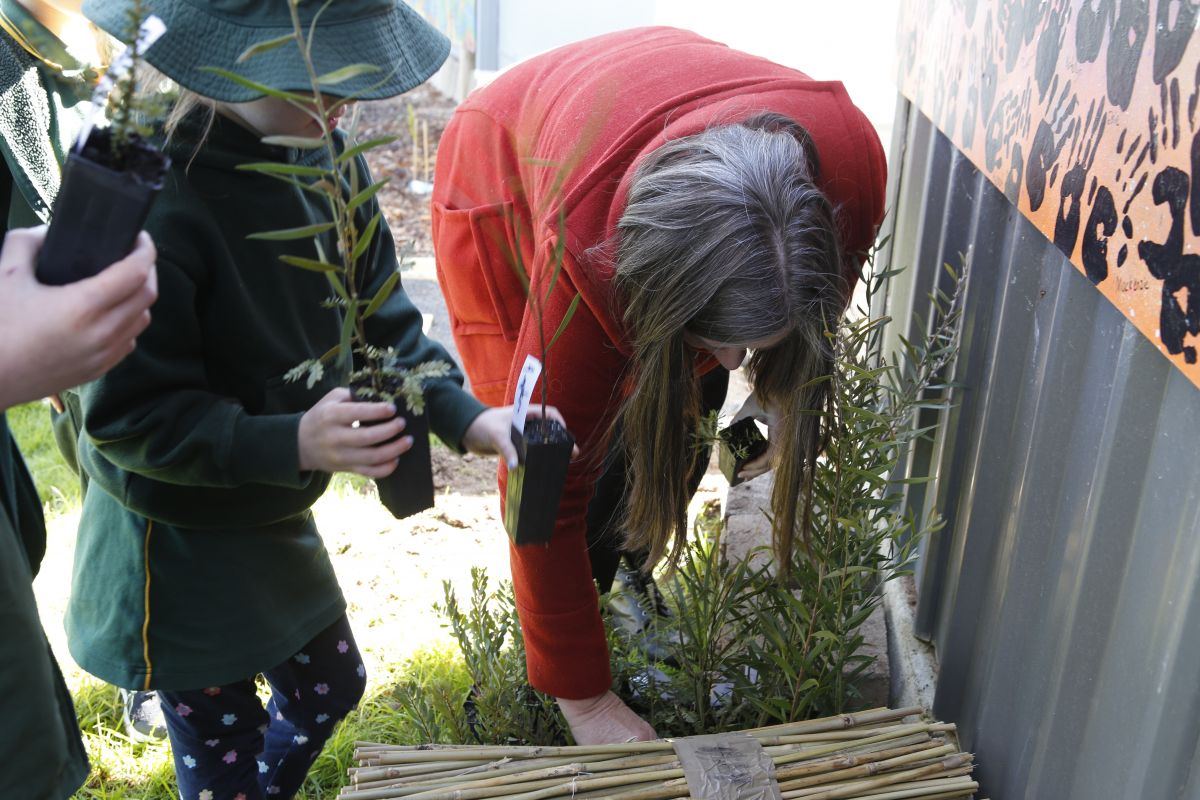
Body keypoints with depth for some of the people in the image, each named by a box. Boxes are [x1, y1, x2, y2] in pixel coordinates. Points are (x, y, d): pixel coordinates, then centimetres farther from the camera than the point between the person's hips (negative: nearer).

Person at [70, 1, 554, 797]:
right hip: (176, 541, -7)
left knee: (332, 687, 25)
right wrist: (290, 443, -37)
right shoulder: (151, 204, -31)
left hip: (274, 515, 7)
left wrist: (465, 415, -16)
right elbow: (130, 416, -26)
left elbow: (382, 319, -3)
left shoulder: (327, 157, -9)